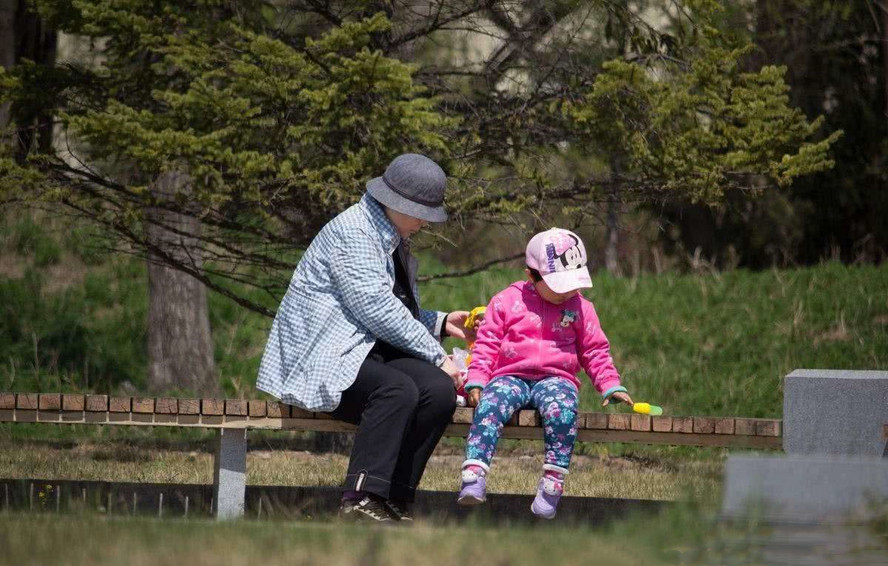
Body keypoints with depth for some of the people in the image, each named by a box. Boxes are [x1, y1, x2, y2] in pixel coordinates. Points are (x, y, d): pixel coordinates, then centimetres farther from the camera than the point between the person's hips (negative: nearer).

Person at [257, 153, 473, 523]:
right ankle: (361, 501, -36)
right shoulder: (353, 231, -11)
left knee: (439, 389, -18)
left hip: (366, 353, 9)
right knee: (399, 390, -34)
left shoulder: (393, 239, 21)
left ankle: (394, 500, -17)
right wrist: (437, 356, -16)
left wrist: (439, 323, 12)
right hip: (322, 360, -9)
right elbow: (376, 309, -19)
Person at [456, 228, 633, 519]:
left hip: (556, 378, 1)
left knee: (562, 410, -35)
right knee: (489, 405, -33)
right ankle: (473, 477, -42)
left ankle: (553, 481, -34)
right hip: (510, 377, 0)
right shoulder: (507, 301, 8)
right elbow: (487, 344, 7)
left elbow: (595, 351, 19)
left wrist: (611, 385, 7)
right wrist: (476, 381, -5)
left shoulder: (580, 308, 13)